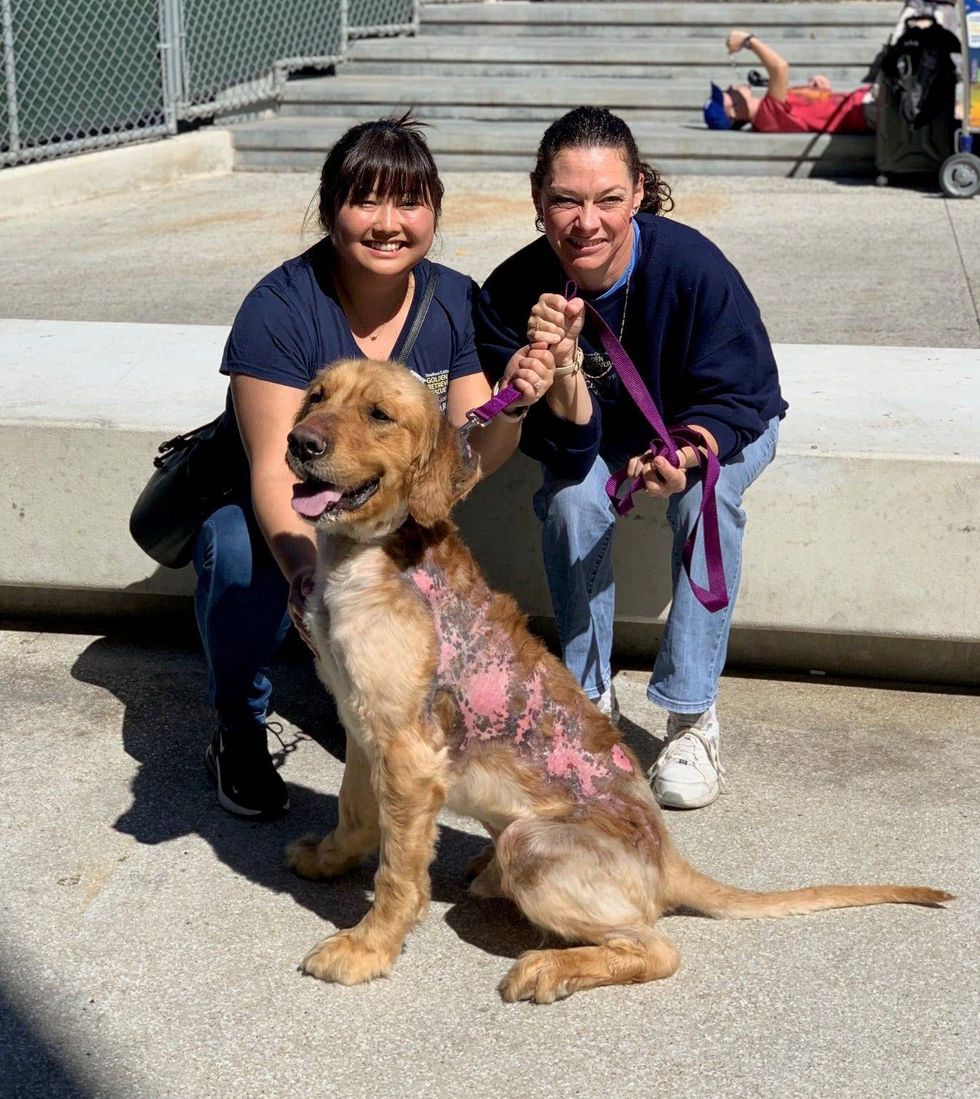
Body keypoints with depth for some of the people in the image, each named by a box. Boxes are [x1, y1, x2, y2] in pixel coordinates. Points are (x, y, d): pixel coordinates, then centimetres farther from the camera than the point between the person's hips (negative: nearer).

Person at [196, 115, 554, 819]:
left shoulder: (456, 303, -12)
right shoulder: (281, 307, -25)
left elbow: (467, 462, -11)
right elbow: (274, 469, -32)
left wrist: (510, 409, -33)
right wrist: (303, 564, -52)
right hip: (277, 512, -3)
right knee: (240, 550, -37)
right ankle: (240, 732, -11)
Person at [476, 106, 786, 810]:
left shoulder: (693, 266, -32)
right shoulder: (511, 294, -25)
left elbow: (735, 398, -25)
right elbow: (565, 444, -24)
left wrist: (686, 453, -46)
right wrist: (561, 366, -45)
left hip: (719, 427, -1)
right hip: (601, 437, 2)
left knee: (706, 495, -33)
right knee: (573, 497, -30)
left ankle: (692, 718, -19)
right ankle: (589, 698, -10)